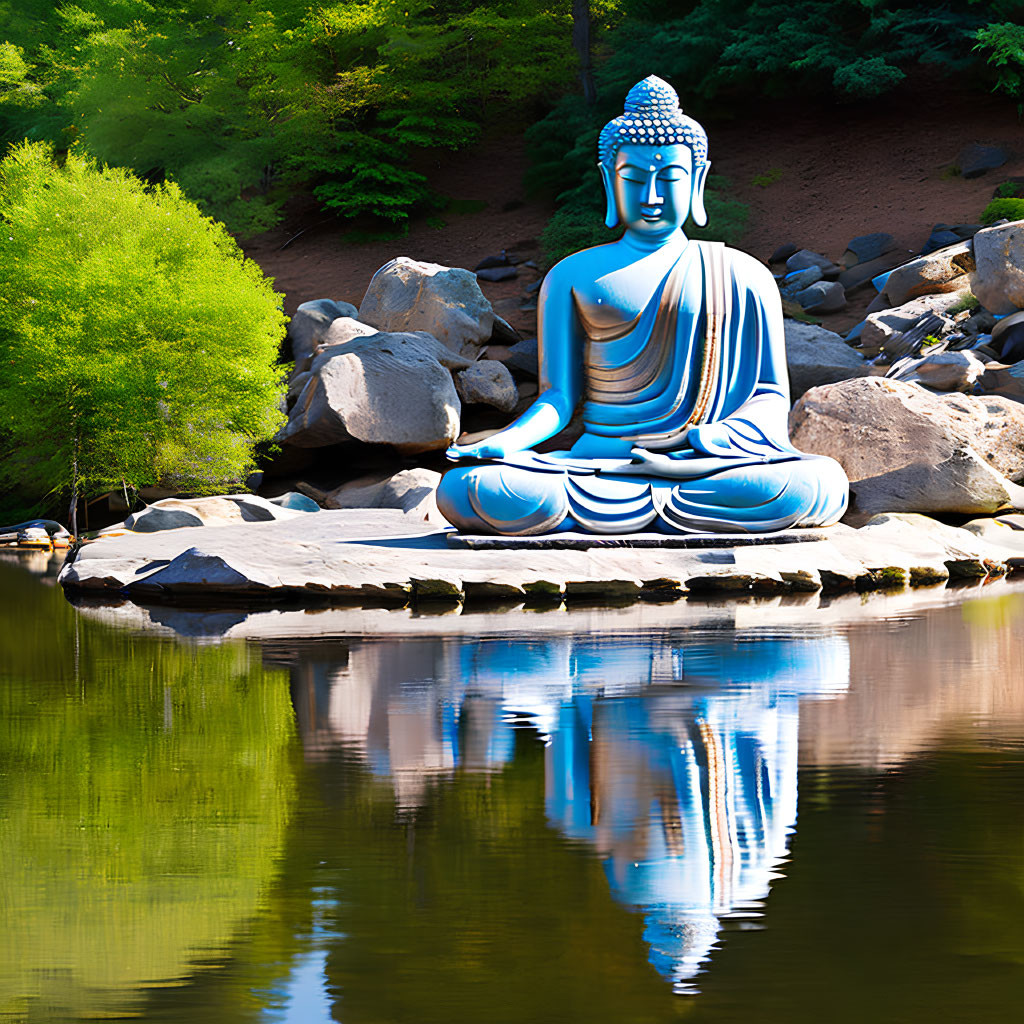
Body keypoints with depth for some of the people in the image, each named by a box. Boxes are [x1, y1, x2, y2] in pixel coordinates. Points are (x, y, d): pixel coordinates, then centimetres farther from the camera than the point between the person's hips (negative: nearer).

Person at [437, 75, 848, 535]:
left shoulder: (741, 276, 13)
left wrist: (714, 441, -13)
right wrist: (502, 444, -13)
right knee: (462, 489, -30)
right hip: (598, 458, 0)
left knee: (820, 484, -34)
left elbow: (770, 394, 11)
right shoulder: (573, 276, 14)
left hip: (706, 461, 0)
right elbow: (557, 398, 10)